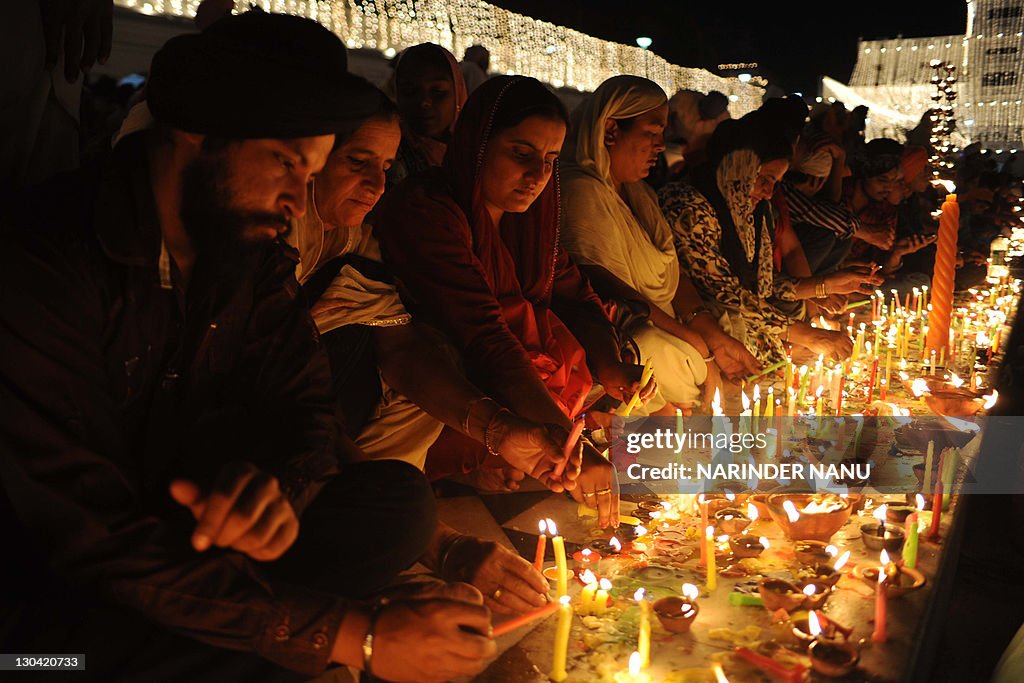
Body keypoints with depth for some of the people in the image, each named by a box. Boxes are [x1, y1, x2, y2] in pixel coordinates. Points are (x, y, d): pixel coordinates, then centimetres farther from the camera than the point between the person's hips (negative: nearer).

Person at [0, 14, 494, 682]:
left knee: (400, 500, -13)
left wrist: (278, 484, -26)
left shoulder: (258, 258, -1)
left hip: (182, 524, 7)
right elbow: (95, 536, -29)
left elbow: (309, 409, 2)